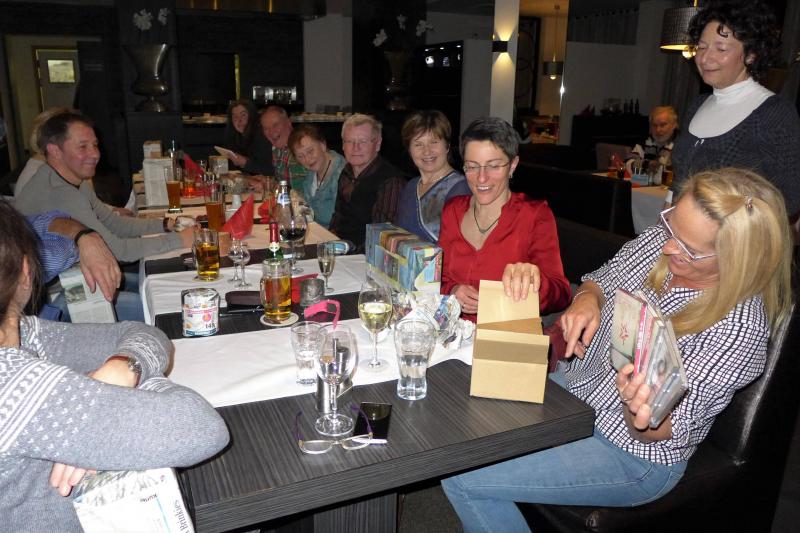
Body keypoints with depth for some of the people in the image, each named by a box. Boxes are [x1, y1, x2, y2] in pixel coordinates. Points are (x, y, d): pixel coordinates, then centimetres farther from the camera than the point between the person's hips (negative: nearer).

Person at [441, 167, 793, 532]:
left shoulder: (741, 326, -27)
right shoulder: (658, 241, -10)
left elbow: (660, 431, -21)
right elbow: (599, 281, 9)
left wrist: (641, 413, -45)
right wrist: (586, 300, -14)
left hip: (633, 456, -7)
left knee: (463, 479, -17)